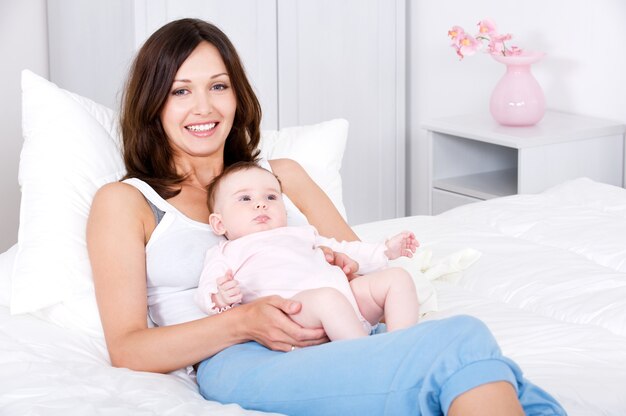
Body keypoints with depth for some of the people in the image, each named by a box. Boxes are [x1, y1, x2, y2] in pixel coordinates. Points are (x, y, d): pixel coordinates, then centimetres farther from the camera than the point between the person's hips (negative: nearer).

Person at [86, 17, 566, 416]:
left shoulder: (283, 175, 29)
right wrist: (243, 321, -12)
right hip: (242, 363, -4)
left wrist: (344, 265, 1)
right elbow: (127, 350, 4)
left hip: (338, 344, 5)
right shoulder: (124, 202, 16)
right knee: (463, 344, -33)